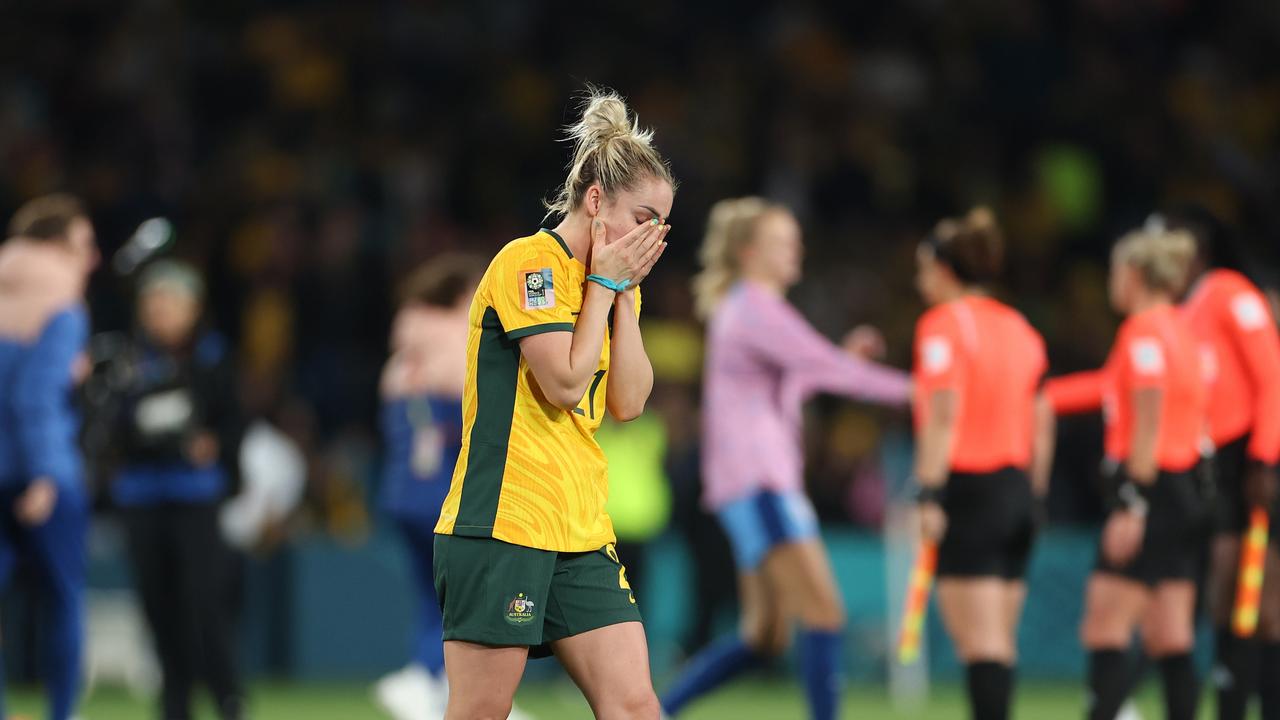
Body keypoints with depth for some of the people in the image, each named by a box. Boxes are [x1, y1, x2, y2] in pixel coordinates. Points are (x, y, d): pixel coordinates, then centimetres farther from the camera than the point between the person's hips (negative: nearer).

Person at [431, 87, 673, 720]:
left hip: (582, 535, 8)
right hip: (502, 524, -8)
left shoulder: (610, 279, 16)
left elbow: (629, 403, 7)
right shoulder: (530, 261, -9)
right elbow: (565, 382, -16)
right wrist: (605, 284, -7)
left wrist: (625, 294, 2)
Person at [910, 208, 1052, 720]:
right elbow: (1041, 426, 14)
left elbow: (944, 416, -16)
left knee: (980, 644, -10)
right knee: (999, 642, 11)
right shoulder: (1018, 328, 14)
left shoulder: (943, 324, -7)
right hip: (1016, 494, 7)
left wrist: (929, 495, -18)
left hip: (968, 487, -7)